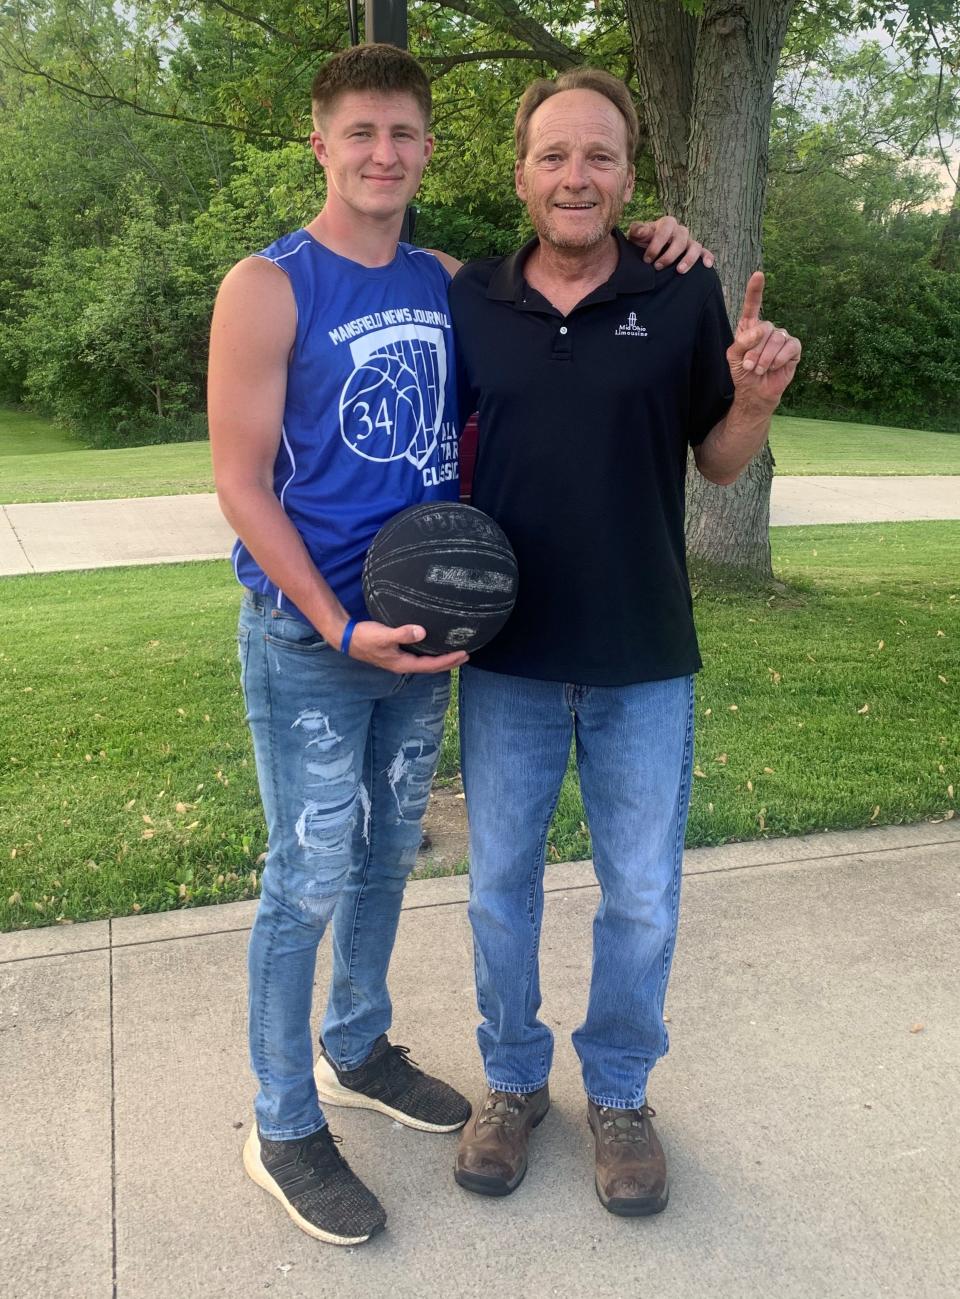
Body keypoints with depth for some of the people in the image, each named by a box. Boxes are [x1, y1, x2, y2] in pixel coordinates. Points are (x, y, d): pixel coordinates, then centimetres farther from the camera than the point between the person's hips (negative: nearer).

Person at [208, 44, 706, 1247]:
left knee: (388, 849, 18)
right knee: (309, 876, 1)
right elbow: (241, 485, -12)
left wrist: (645, 254, 2)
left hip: (424, 621, 6)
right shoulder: (267, 288, -10)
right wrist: (342, 627, -20)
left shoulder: (450, 284, 5)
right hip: (308, 634, -5)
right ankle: (282, 1129, 20)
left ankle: (356, 1049, 39)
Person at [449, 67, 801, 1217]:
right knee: (500, 881, 15)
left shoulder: (687, 297, -5)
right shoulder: (470, 300, -1)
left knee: (642, 895, 11)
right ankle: (512, 1078, 38)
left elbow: (719, 463, 3)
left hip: (644, 658, -1)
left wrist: (755, 400, -18)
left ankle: (619, 1089, 35)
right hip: (506, 652, 1)